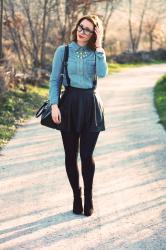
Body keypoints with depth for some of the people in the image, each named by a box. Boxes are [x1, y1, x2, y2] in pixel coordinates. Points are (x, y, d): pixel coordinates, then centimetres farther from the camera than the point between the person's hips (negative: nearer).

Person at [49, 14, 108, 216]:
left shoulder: (96, 53, 5)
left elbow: (102, 73, -15)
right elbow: (54, 80, 1)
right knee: (71, 155, 6)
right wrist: (54, 105, -10)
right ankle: (76, 195, 22)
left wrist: (98, 47, -12)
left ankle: (89, 196, 19)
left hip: (91, 105, 0)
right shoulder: (63, 51, 2)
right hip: (70, 103, 0)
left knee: (87, 155, 2)